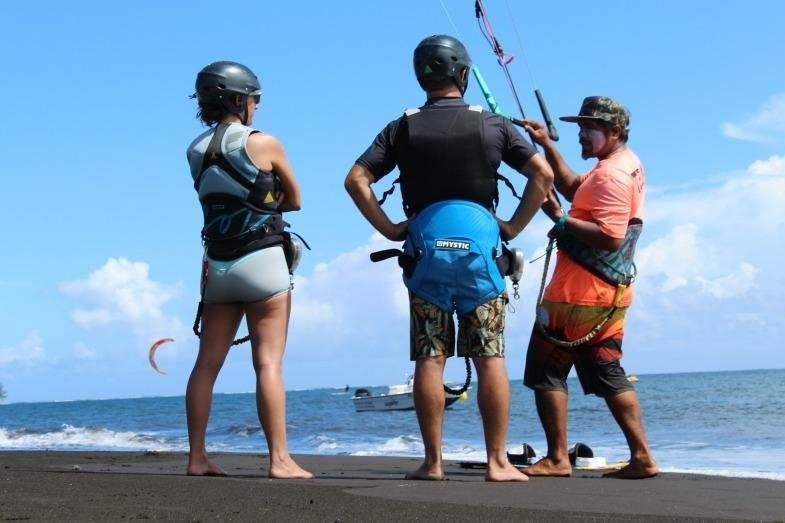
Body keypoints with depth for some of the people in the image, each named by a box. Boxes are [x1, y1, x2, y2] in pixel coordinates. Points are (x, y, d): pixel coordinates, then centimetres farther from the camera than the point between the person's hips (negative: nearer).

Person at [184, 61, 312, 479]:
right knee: (268, 363, -6)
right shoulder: (263, 143, -6)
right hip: (262, 260, -5)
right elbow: (295, 201, 5)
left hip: (217, 265, 5)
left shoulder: (196, 151, 8)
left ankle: (197, 457, 9)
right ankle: (279, 460, -7)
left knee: (207, 363, 7)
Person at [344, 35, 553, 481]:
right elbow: (544, 174, 3)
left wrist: (390, 230, 4)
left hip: (425, 244, 1)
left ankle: (433, 462, 4)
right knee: (491, 358, 0)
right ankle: (498, 462, -1)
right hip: (479, 242, -1)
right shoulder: (493, 125, 7)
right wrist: (514, 226, 6)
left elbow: (356, 180, 0)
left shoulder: (403, 128, 8)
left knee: (429, 360, 2)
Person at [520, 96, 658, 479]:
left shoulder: (611, 175, -16)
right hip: (611, 294, 10)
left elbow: (610, 236, -26)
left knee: (546, 371, -1)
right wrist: (547, 146, 18)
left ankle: (557, 459, -1)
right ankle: (642, 457, 7)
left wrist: (561, 219, -20)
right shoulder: (629, 165, 15)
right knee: (607, 374, 12)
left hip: (579, 292, -10)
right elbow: (574, 189, 26)